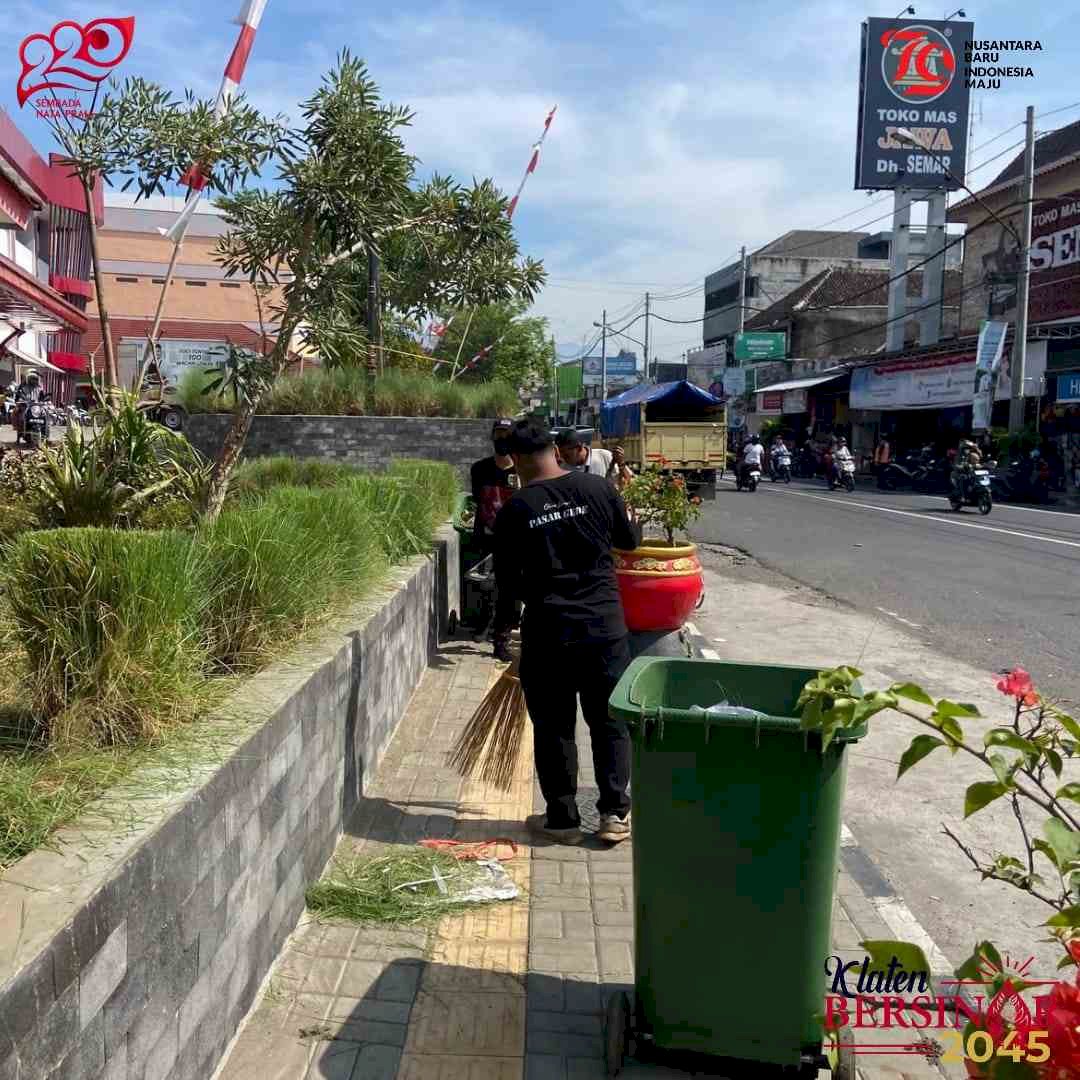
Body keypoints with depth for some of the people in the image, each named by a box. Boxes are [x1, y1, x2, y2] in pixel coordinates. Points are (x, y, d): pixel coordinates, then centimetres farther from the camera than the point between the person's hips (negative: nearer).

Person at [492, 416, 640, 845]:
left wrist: (503, 628, 14)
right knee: (610, 720, 13)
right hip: (605, 624, 2)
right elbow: (630, 540, 11)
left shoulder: (515, 511, -6)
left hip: (547, 632, -1)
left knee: (553, 726, 11)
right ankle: (615, 813, 16)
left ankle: (562, 818, 19)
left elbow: (508, 582, -1)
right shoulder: (596, 487, -3)